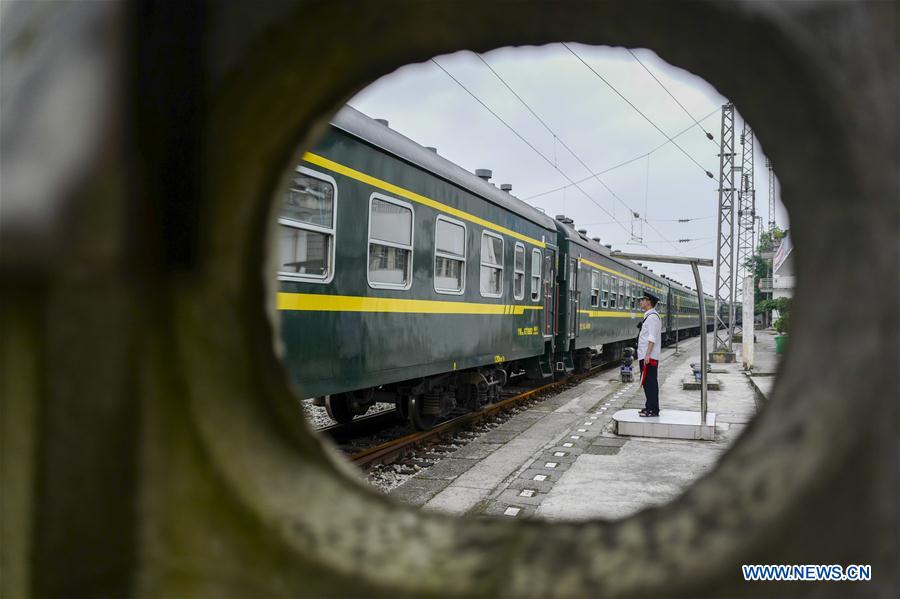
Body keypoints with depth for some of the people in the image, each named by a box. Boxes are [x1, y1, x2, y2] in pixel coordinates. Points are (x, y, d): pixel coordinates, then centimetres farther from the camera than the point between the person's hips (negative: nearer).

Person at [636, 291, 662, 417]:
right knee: (647, 382, 15)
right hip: (645, 356, 10)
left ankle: (653, 410, -3)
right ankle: (650, 407, 24)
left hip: (649, 357, -10)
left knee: (650, 383, -7)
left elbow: (652, 338, -20)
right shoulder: (649, 316, 17)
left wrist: (647, 355, -23)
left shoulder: (652, 317, -14)